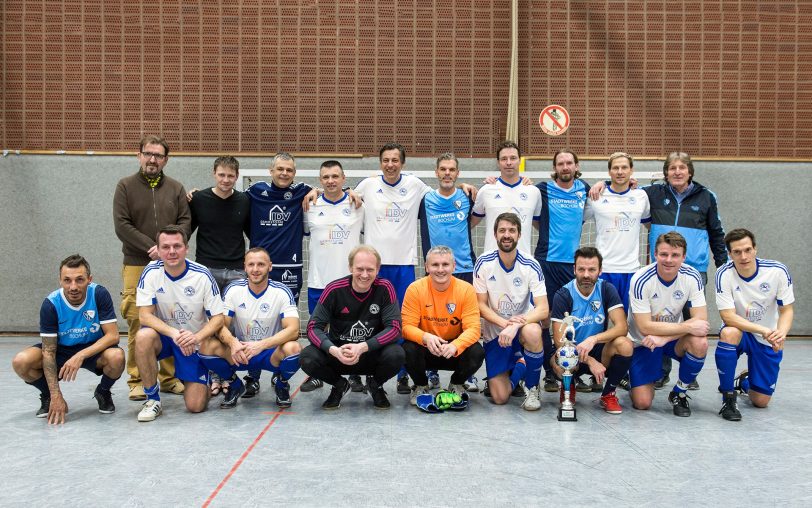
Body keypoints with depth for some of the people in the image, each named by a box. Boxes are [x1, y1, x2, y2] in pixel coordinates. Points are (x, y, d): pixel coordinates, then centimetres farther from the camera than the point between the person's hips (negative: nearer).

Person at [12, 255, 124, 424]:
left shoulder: (99, 294, -22)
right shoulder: (50, 304, -20)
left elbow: (113, 335, -22)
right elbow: (49, 351, -17)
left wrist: (81, 356, -35)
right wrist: (56, 396, -23)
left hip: (94, 350, -1)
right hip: (61, 350, 1)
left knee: (116, 356, -34)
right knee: (21, 361, -25)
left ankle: (103, 392, 1)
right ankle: (48, 396, 7)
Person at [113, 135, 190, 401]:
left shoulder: (176, 188, 12)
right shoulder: (126, 186, 5)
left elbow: (185, 221, 7)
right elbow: (121, 225, -3)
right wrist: (151, 247, -11)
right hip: (136, 266, -2)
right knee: (137, 324, -4)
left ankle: (170, 377, 12)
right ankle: (137, 381, 5)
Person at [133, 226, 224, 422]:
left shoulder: (202, 275, -16)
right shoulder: (151, 272, -13)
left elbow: (218, 318, -12)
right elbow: (145, 315, -17)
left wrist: (196, 337, -31)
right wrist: (174, 333, -33)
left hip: (194, 342, -1)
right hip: (164, 336, 1)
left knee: (196, 406, -11)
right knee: (143, 337, -35)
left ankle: (208, 379, 27)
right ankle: (152, 399, -15)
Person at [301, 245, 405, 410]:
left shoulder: (385, 288, -13)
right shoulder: (334, 290, -12)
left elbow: (394, 327, -17)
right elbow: (314, 327, -13)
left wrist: (363, 347, -31)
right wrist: (334, 350, -32)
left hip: (373, 353, -1)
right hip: (338, 352, 1)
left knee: (396, 355, -32)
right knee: (307, 358, -27)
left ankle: (375, 385, 6)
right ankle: (339, 385, 8)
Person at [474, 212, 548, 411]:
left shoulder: (531, 266, -12)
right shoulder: (484, 263, -10)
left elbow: (543, 310, -18)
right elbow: (481, 306, -7)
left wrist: (514, 326, -33)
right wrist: (504, 323, -25)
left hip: (523, 324, -1)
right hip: (494, 332, 1)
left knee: (533, 332, -39)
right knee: (499, 398, -8)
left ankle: (532, 388, -11)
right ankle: (519, 366, 27)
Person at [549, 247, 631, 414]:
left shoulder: (606, 289, -6)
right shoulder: (563, 295, -12)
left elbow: (622, 327, -16)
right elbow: (560, 341, -16)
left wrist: (593, 339, -33)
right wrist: (590, 361, -26)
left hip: (599, 352, 2)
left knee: (625, 344, -29)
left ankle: (608, 394, -3)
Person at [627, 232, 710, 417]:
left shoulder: (692, 276, -15)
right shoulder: (641, 280, -24)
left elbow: (701, 320, -18)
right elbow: (645, 327, -25)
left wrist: (663, 338, -28)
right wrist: (688, 327, -27)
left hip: (674, 339, 3)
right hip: (643, 342, -3)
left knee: (700, 343, -31)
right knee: (642, 403, -14)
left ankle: (679, 393, -5)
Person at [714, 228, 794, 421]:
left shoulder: (778, 271, -17)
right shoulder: (724, 274, -21)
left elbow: (786, 310, -10)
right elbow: (728, 317, -25)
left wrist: (780, 334, -32)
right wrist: (765, 330, -37)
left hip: (768, 340, 2)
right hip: (740, 332, -1)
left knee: (761, 401, 1)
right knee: (729, 333, -39)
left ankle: (745, 381, 41)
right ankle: (728, 397, -21)